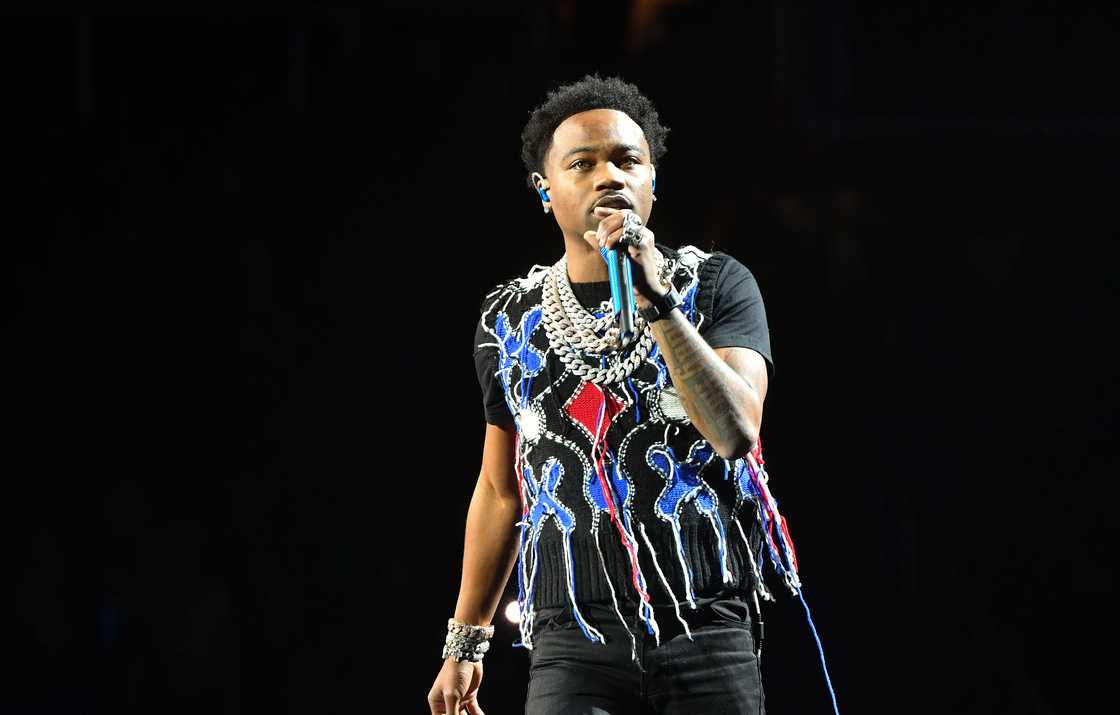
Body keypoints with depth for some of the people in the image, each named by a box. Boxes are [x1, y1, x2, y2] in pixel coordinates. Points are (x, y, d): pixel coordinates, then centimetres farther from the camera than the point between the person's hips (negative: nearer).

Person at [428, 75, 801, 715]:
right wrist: (466, 642, 20)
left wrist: (657, 300, -18)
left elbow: (736, 432, -12)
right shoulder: (511, 319, 12)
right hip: (575, 639, 1)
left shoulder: (716, 285, 3)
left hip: (709, 634, -1)